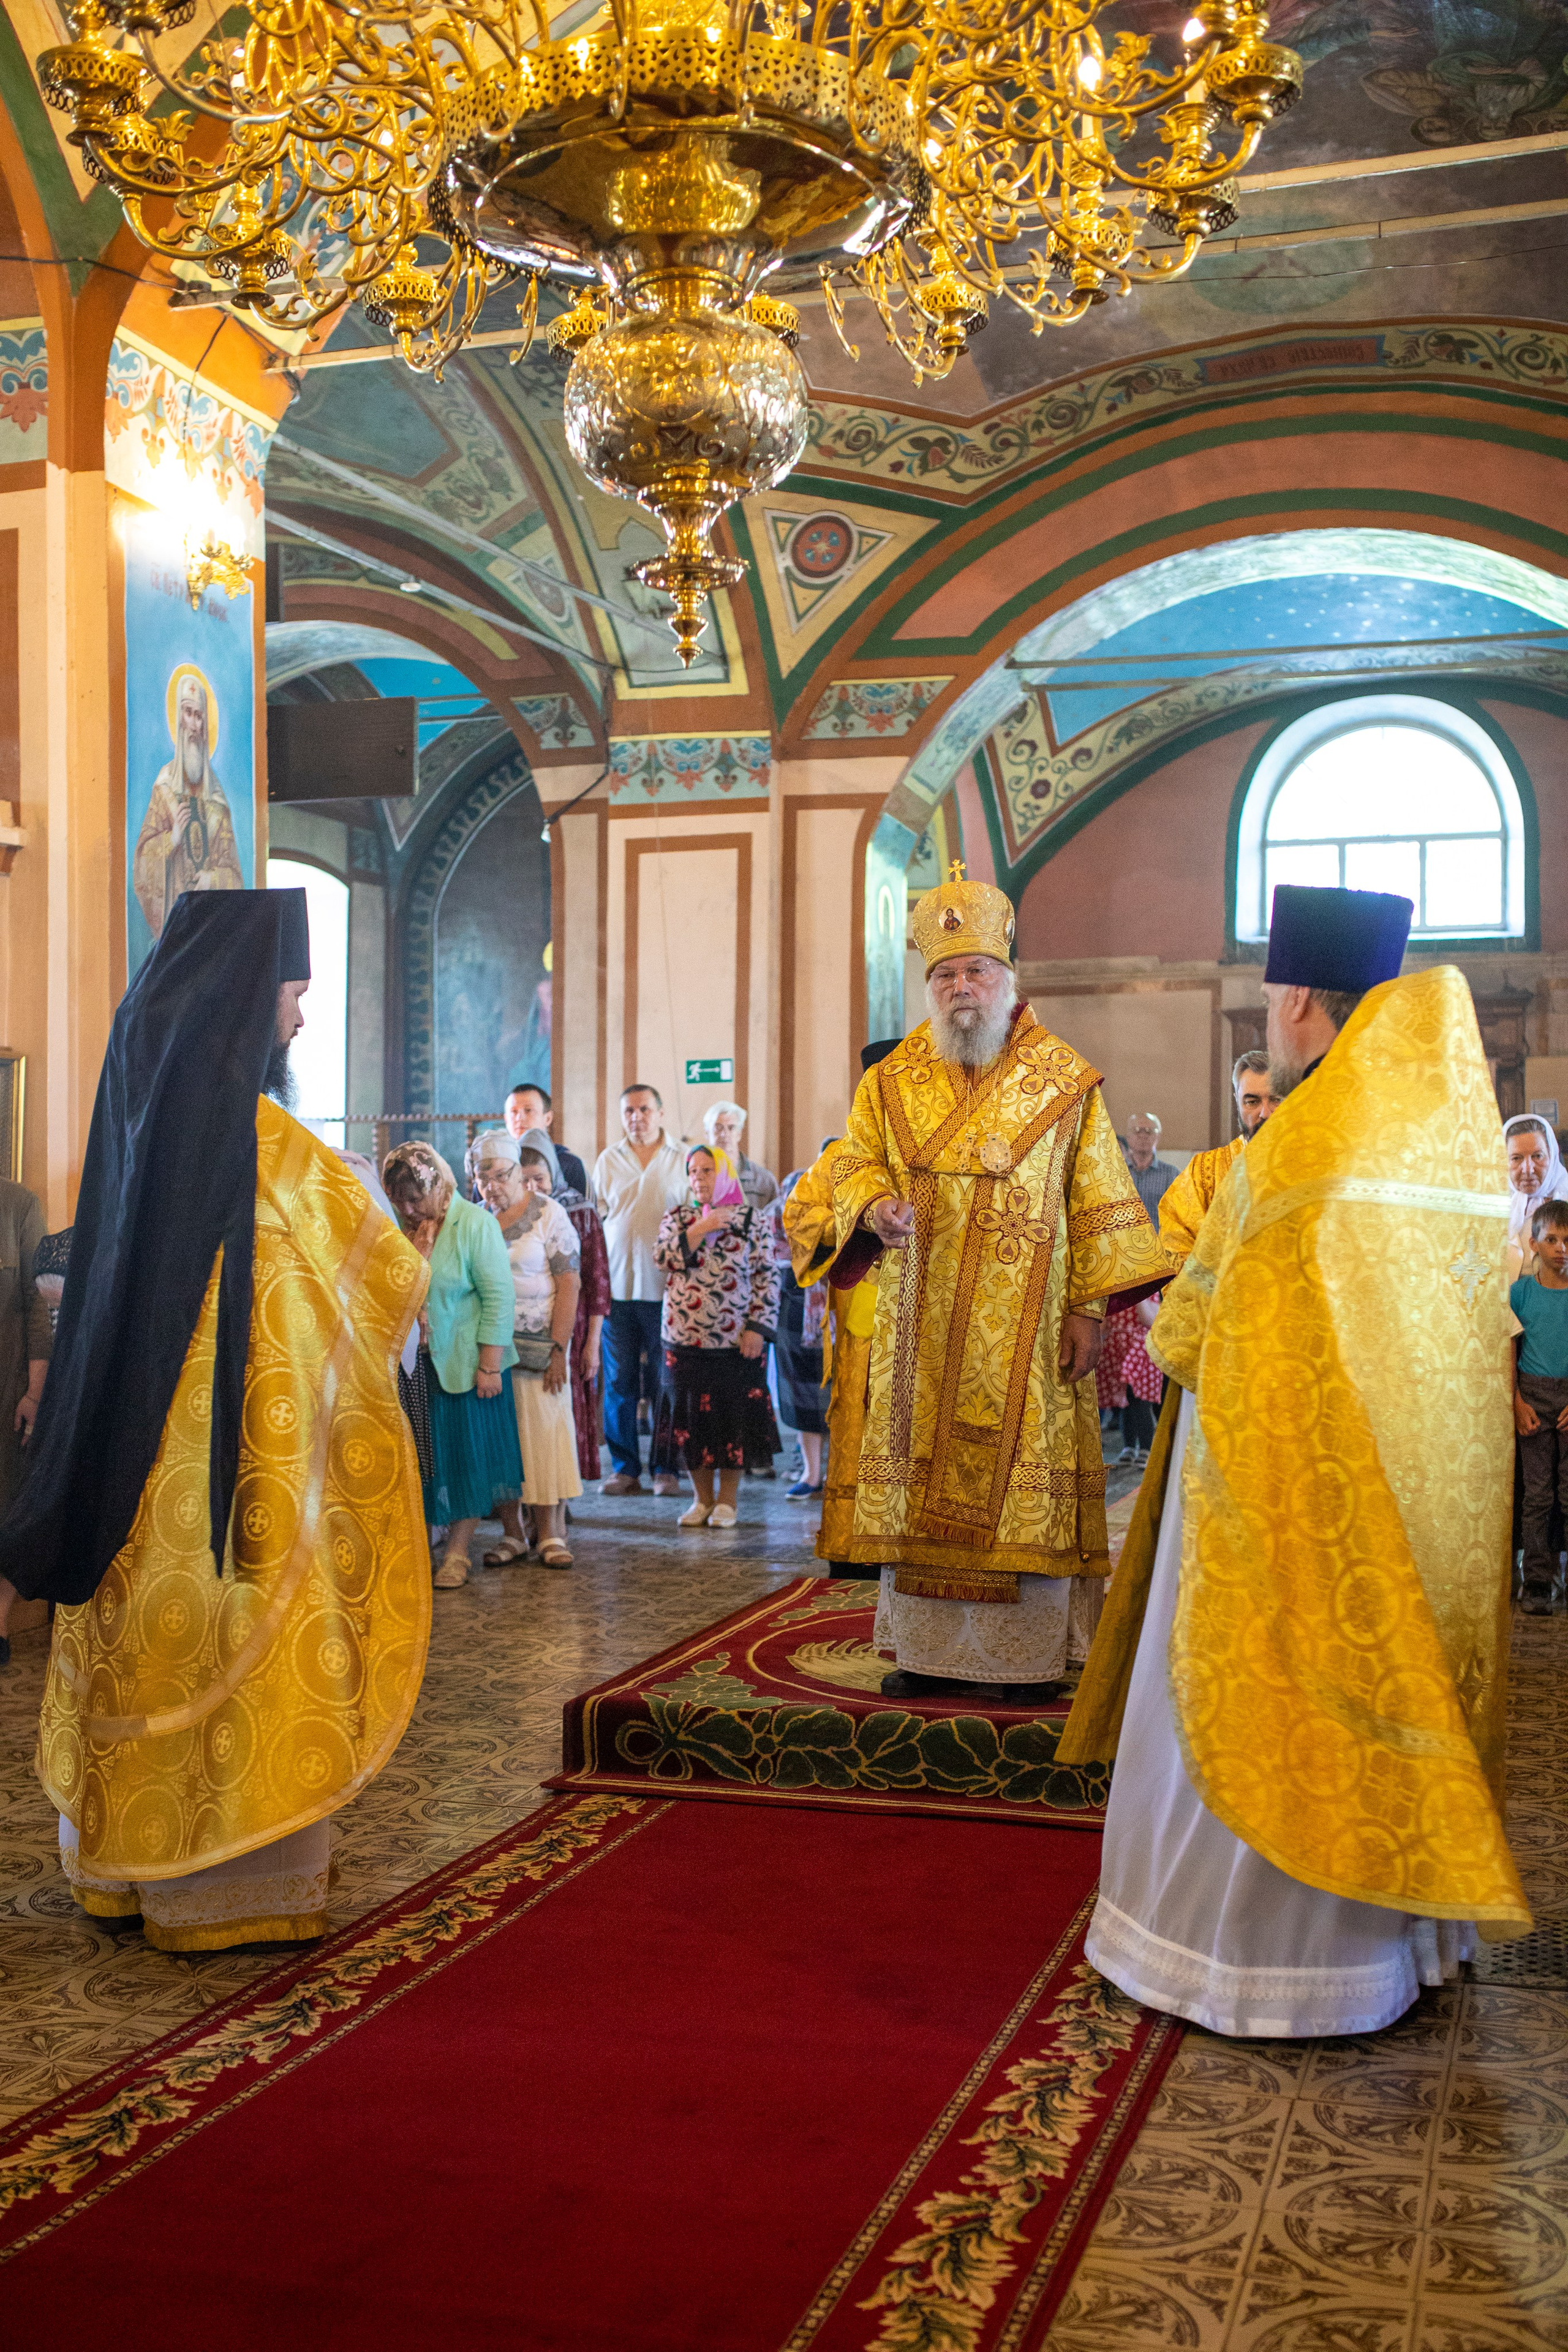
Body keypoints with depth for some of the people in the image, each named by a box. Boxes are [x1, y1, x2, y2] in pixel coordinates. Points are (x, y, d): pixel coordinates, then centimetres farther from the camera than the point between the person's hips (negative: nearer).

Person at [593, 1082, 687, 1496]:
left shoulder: (682, 1161, 3)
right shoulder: (608, 1160, 8)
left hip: (666, 1287, -2)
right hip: (617, 1286, 2)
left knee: (666, 1382, 2)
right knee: (619, 1381, 4)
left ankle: (668, 1468, 11)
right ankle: (625, 1467, 13)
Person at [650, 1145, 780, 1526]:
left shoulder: (752, 1221, 2)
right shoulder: (677, 1217, 10)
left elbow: (767, 1279, -1)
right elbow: (664, 1258, -7)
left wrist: (757, 1327, -8)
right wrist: (701, 1229, -15)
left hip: (735, 1340, -2)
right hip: (685, 1338, 2)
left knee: (733, 1418, 2)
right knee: (690, 1416, 6)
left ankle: (727, 1500, 15)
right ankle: (703, 1498, 18)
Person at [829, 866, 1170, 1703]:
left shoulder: (1064, 1081, 2)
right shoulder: (893, 1081, 10)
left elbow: (1097, 1202, 1)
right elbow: (853, 1163, 12)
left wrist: (1087, 1307, -6)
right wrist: (875, 1206, -11)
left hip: (1024, 1329, -2)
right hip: (922, 1329, 3)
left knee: (1022, 1476, -3)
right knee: (922, 1474, 3)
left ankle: (1028, 1654, 6)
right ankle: (927, 1648, 12)